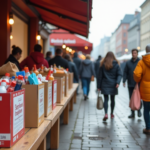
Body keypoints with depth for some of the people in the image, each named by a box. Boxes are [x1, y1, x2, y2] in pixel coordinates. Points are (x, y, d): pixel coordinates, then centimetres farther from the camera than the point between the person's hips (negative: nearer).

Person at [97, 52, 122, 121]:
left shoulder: (103, 64, 2)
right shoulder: (116, 65, 2)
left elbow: (100, 76, 2)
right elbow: (120, 74, -9)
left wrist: (99, 86, 5)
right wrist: (118, 82, -17)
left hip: (105, 85, -1)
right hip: (113, 85, 1)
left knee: (106, 99, -2)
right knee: (112, 99, 13)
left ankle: (106, 114, -18)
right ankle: (112, 113, 22)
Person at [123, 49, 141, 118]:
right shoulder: (128, 63, 7)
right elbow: (125, 73, 8)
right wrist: (124, 81, -3)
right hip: (130, 84, 3)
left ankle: (139, 111, 16)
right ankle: (132, 113, 15)